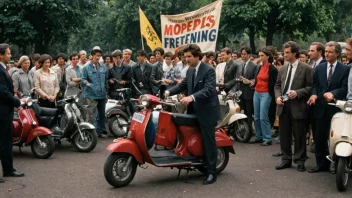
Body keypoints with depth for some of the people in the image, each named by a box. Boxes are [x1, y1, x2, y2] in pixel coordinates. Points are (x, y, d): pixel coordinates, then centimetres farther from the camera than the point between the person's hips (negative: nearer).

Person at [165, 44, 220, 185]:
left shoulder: (209, 70, -15)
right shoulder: (190, 70, 11)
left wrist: (191, 97, -41)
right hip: (194, 111, 8)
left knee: (209, 142, -3)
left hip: (207, 111, -8)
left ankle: (211, 173, 3)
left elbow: (208, 90, -27)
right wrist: (169, 92, -4)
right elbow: (183, 85, 13)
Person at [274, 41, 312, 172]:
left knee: (299, 136, 3)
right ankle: (286, 160, 22)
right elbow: (277, 85, 17)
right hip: (283, 106, 5)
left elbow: (310, 86, -7)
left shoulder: (305, 68, -5)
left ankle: (300, 161, 15)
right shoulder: (283, 69, 12)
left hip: (298, 107, -5)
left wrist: (297, 92, -19)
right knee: (284, 135, 11)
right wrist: (277, 96, -1)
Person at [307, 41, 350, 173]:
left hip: (336, 108, -4)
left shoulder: (345, 69, -3)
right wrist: (314, 94, -13)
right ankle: (321, 164, 18)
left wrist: (333, 93, -30)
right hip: (321, 108, 4)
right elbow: (315, 85, 8)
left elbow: (345, 88, -12)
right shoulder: (319, 68, 10)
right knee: (319, 138, 7)